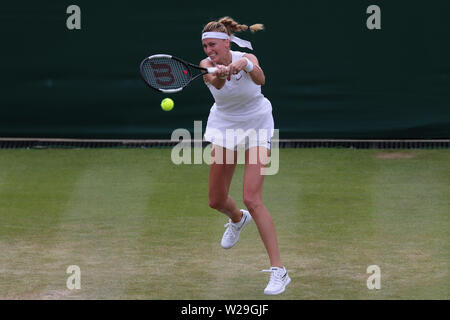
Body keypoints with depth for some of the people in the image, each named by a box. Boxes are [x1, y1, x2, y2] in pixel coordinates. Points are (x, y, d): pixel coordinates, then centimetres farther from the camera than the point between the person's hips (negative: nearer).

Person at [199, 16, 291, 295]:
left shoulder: (247, 58, -22)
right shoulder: (208, 66, -16)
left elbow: (260, 79, -45)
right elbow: (217, 83, -40)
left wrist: (246, 65, -66)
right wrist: (219, 74, -64)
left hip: (256, 126, -4)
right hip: (224, 126, 4)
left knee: (252, 199, -19)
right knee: (216, 201, 10)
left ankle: (279, 270, -17)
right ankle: (238, 220, 50)